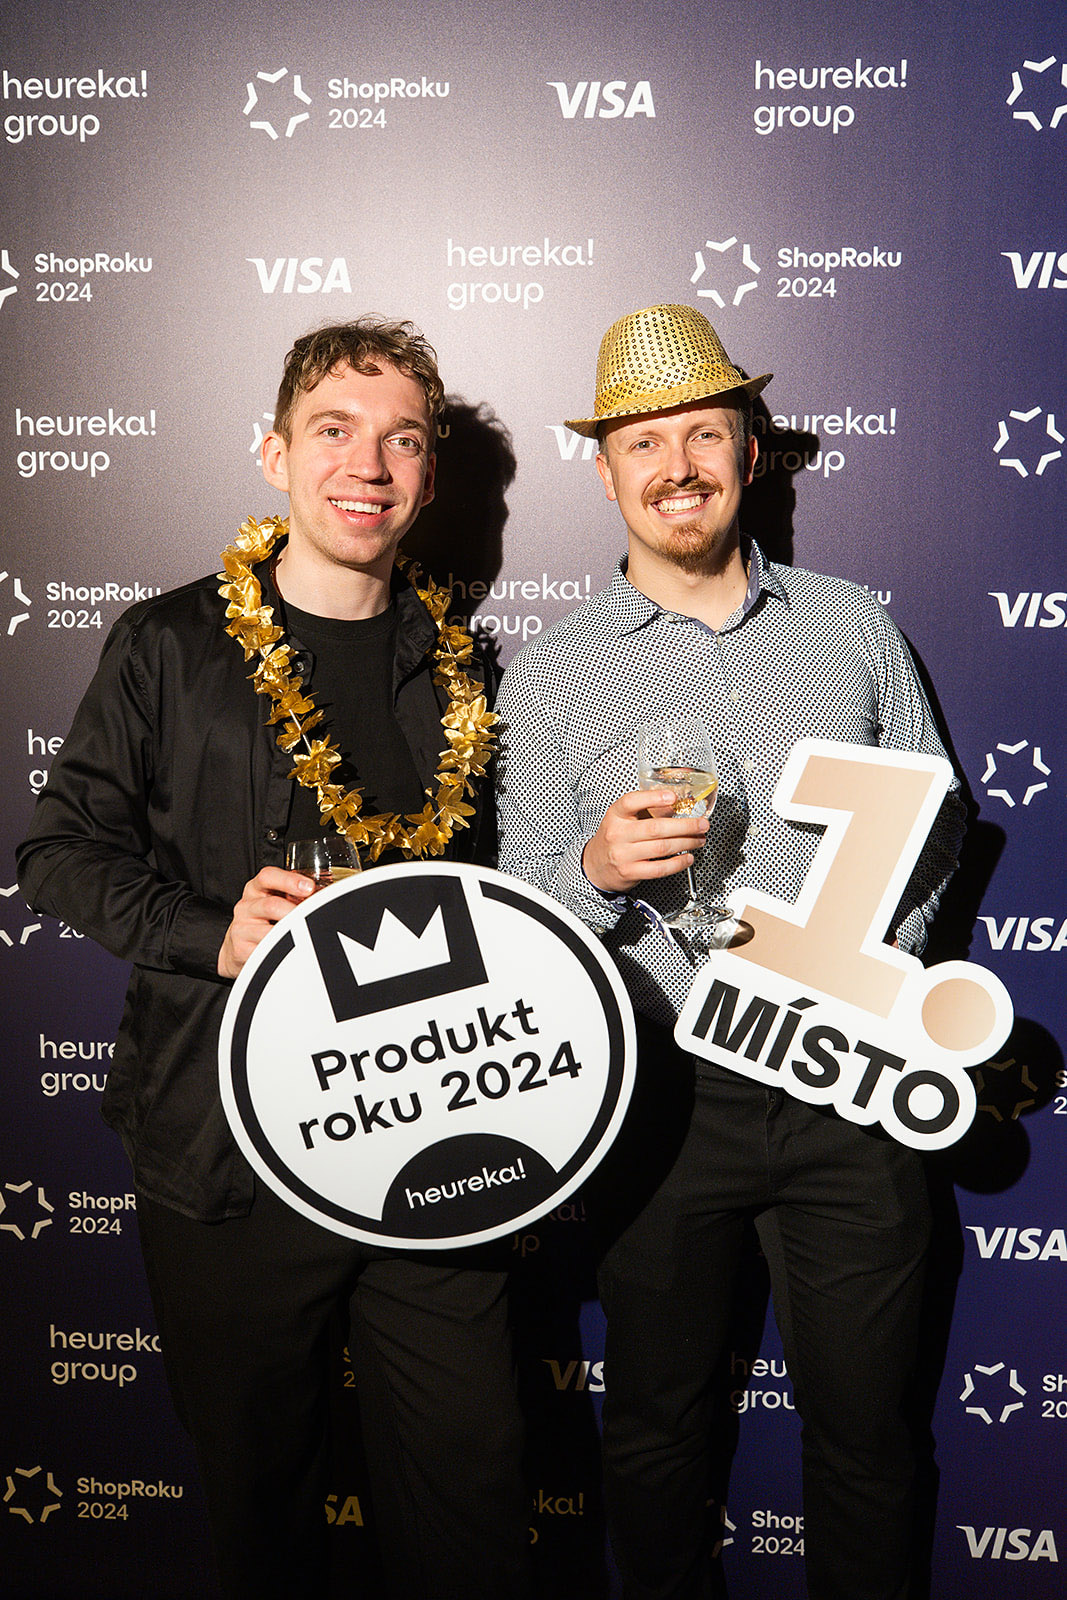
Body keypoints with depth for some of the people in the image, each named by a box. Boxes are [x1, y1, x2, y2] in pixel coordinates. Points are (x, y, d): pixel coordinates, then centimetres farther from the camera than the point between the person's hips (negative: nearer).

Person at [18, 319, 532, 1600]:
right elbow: (64, 846, 1)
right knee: (257, 1473, 15)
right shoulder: (171, 646, 1)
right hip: (229, 1144, -1)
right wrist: (210, 932, -14)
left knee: (469, 1473, 8)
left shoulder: (458, 668, 10)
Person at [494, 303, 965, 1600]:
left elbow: (936, 822, 11)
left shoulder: (851, 627, 6)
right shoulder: (548, 678, 1)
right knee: (656, 1419, 16)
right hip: (665, 1096, -1)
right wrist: (597, 868, -21)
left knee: (863, 1422, 14)